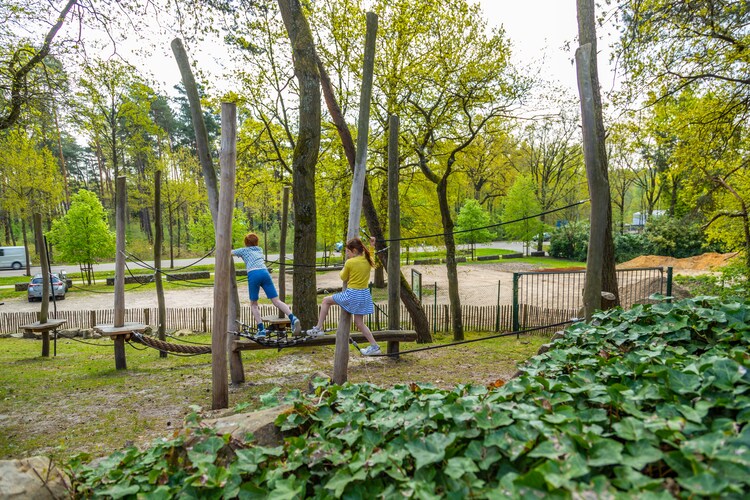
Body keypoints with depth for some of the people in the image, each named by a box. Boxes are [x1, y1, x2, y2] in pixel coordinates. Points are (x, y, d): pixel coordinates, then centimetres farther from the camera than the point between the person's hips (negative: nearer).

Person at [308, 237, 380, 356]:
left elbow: (343, 277, 3)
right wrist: (371, 246, 24)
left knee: (326, 301, 13)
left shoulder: (349, 262, -12)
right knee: (359, 322, 14)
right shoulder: (368, 260, 3)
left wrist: (343, 270, 23)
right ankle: (374, 346, 9)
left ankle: (319, 328, 11)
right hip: (364, 294, 6)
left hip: (352, 294, -6)